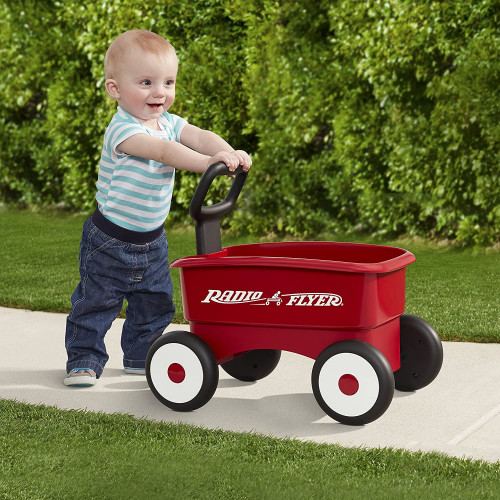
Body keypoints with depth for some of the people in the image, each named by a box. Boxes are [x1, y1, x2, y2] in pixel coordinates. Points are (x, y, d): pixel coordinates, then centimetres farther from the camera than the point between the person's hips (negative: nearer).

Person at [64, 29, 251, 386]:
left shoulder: (169, 122, -1)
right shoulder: (122, 129, -25)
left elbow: (199, 137, -17)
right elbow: (163, 151, -40)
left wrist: (231, 153, -37)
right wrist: (207, 162, -52)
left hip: (152, 240, 7)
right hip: (111, 239, -7)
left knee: (155, 302, 15)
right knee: (96, 302, 5)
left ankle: (142, 355, 33)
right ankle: (84, 359, 19)